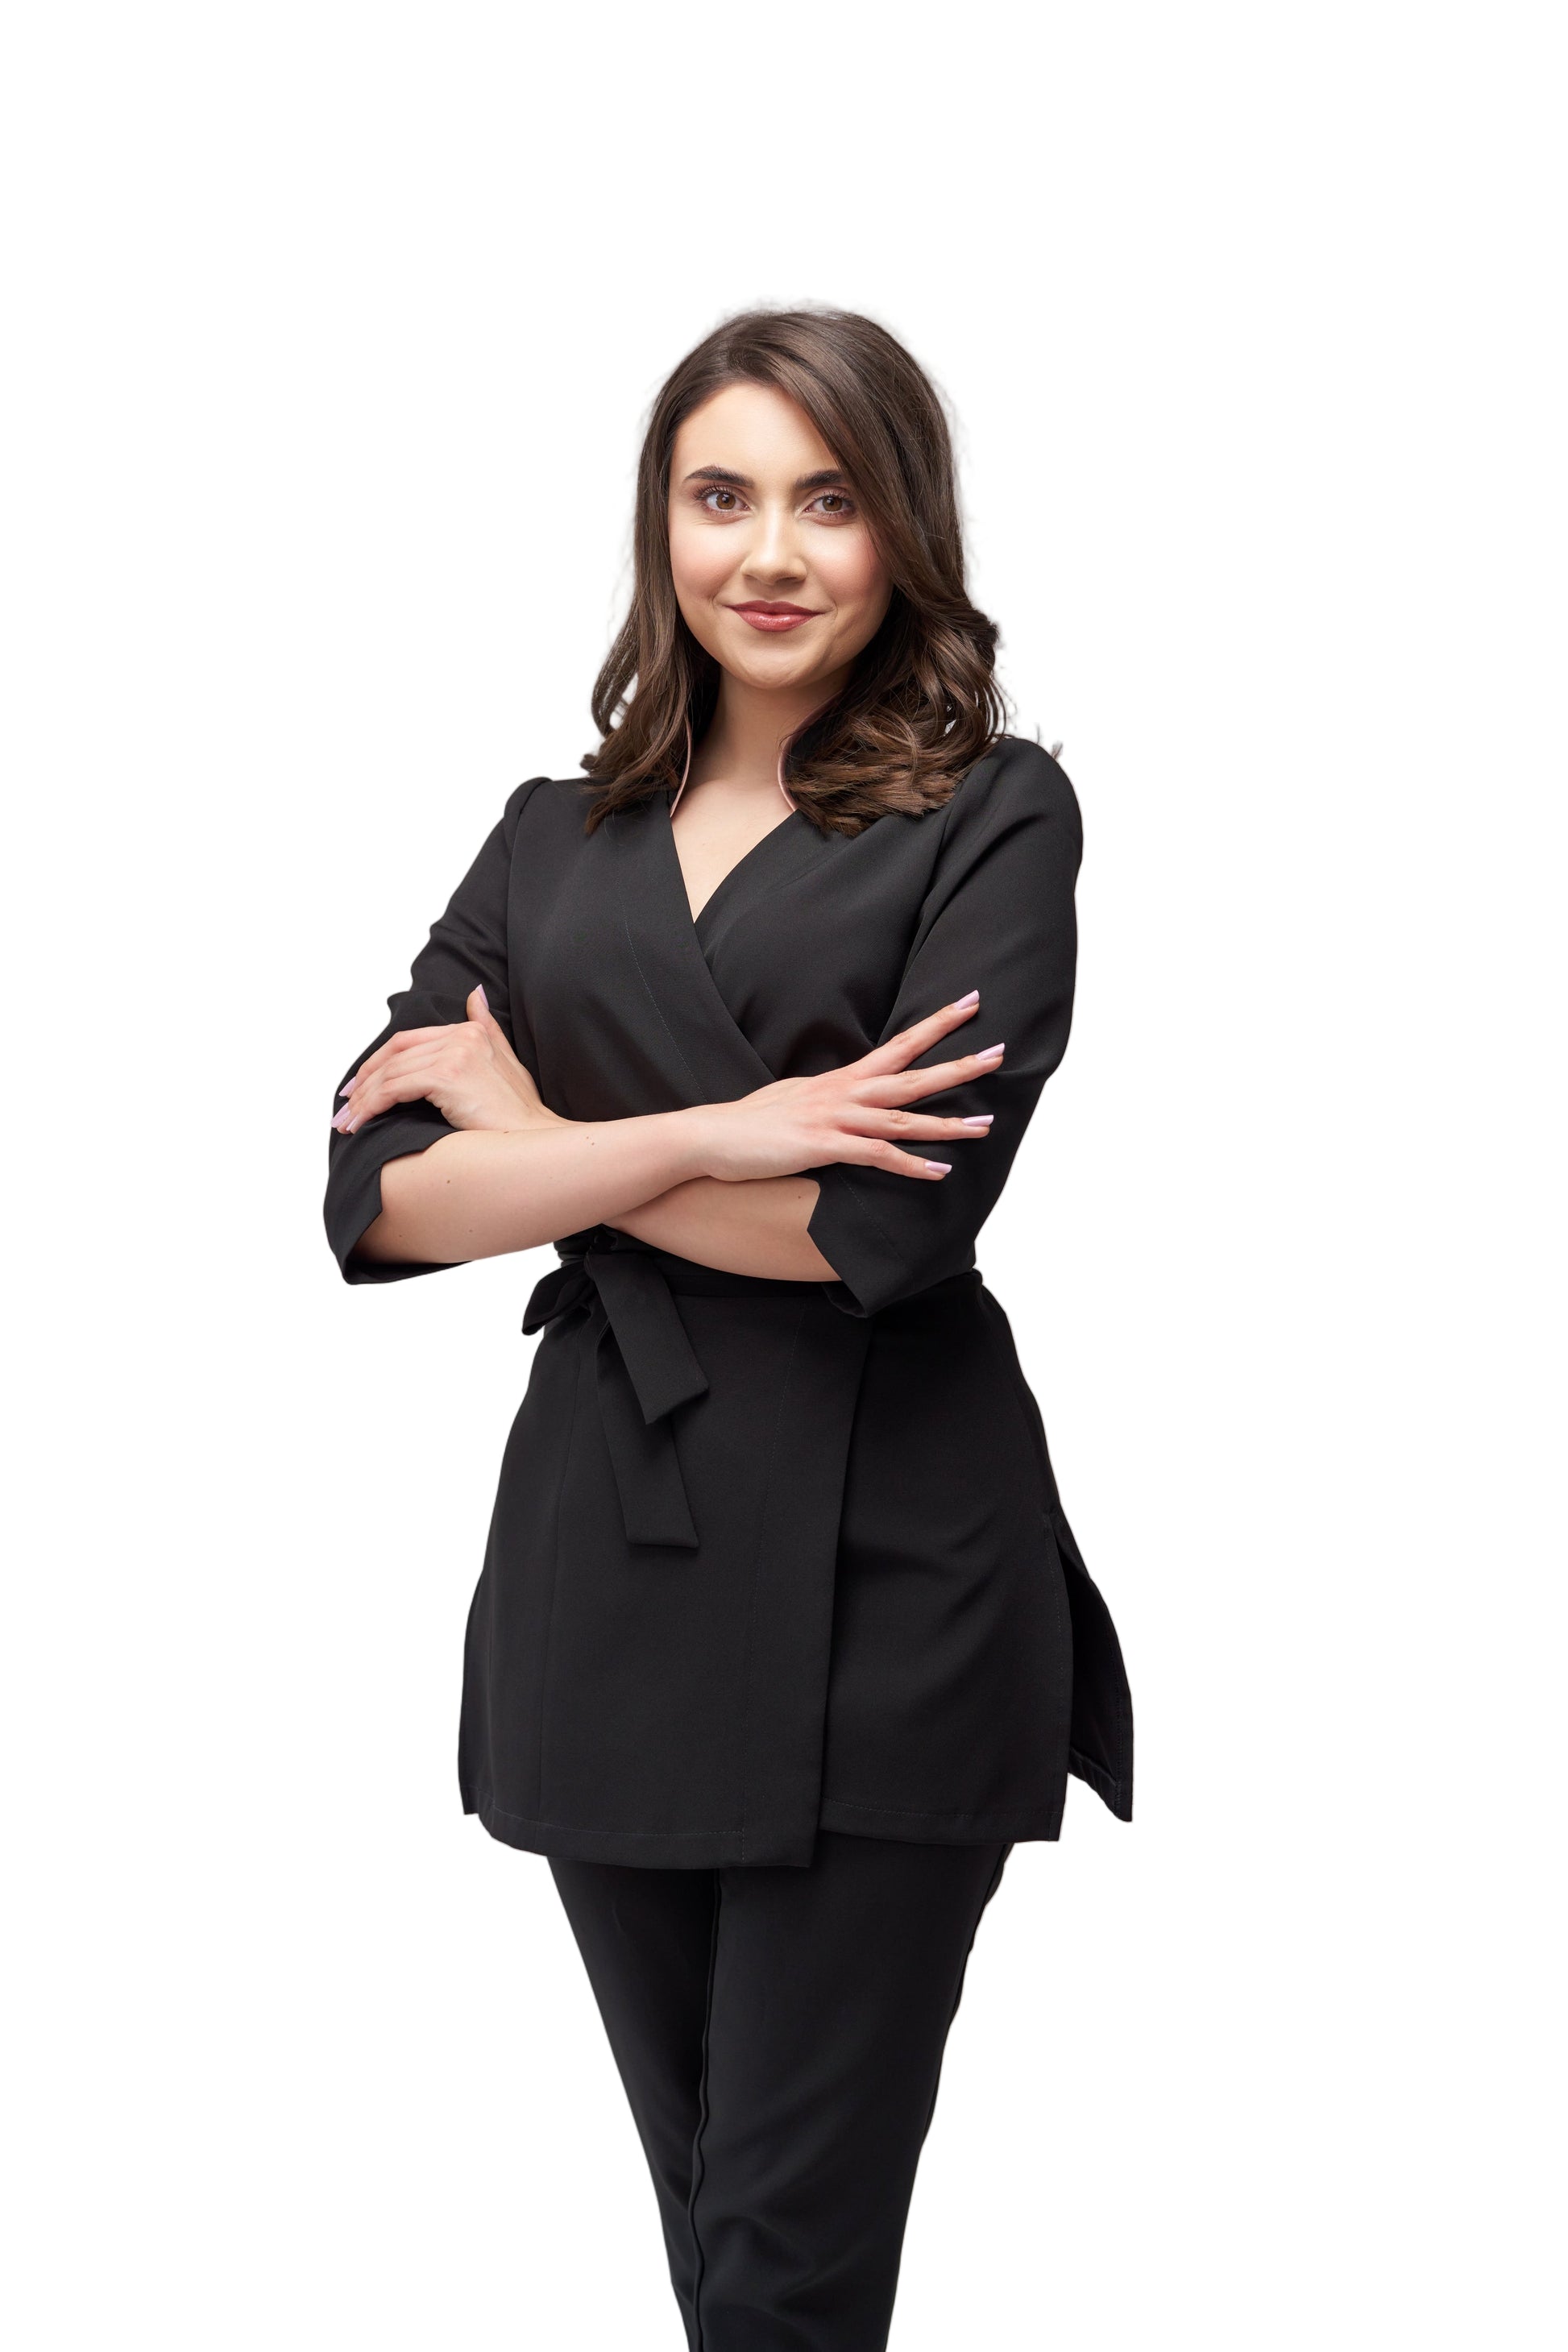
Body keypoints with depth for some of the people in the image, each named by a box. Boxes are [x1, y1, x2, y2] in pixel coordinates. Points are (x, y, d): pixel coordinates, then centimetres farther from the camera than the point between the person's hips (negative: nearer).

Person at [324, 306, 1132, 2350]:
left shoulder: (991, 818, 0)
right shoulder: (561, 837, 13)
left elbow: (894, 1219, -15)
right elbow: (377, 1198, -1)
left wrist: (531, 1128, -4)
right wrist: (706, 1136, -14)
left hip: (878, 1577, -4)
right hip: (605, 1554, 5)